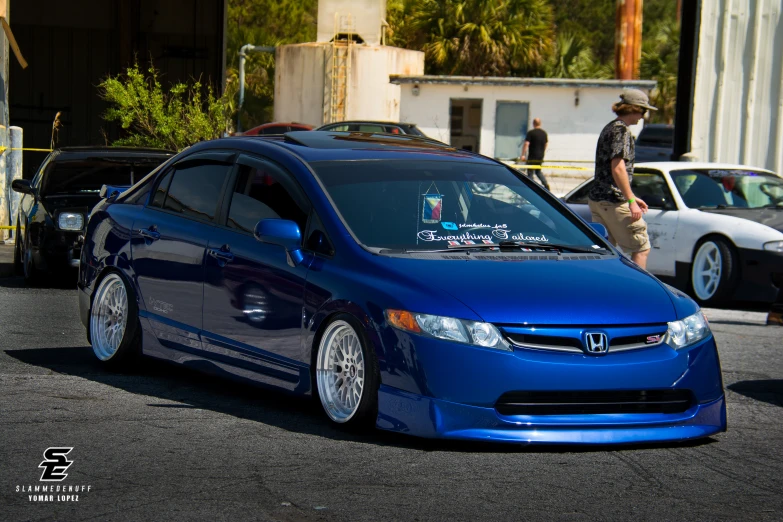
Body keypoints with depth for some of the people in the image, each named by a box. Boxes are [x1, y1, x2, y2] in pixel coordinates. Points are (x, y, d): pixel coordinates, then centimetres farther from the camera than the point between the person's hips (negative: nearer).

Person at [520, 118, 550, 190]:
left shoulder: (530, 133, -12)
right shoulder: (544, 133, 7)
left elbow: (526, 144, -17)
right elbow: (546, 143, 16)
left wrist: (523, 155, -14)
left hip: (532, 157, -6)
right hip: (540, 157, 6)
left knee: (530, 173, 1)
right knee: (538, 171, 21)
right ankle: (546, 184, 6)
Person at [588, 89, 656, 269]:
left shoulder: (609, 128, 19)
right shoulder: (621, 129, -10)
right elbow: (617, 168, -19)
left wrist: (632, 198, 28)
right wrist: (631, 201, -19)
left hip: (596, 199, 10)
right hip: (614, 200, -10)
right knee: (642, 248, -3)